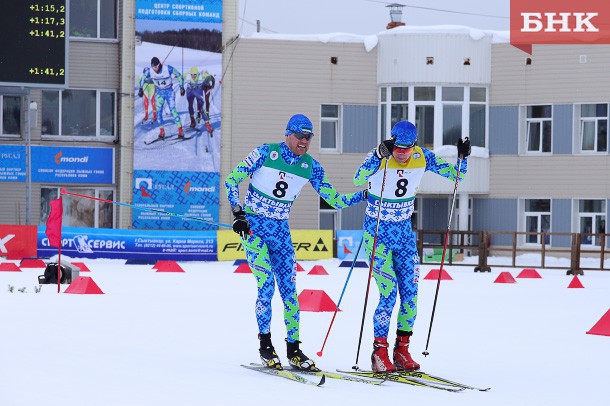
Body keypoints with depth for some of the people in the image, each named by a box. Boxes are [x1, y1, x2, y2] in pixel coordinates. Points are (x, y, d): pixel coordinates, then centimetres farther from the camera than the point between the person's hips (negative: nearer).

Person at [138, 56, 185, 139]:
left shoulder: (168, 69, -22)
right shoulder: (149, 71, -14)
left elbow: (179, 76, -9)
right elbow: (142, 79, 7)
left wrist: (182, 88, -9)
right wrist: (141, 89, 7)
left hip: (169, 92, -3)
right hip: (159, 93, 3)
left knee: (173, 110, -13)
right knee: (158, 111, -5)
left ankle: (180, 130, -8)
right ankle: (162, 131, 6)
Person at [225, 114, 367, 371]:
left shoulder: (311, 166, 0)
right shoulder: (265, 153, -11)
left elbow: (335, 200, 3)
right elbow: (231, 180, -5)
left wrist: (366, 194, -8)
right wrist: (238, 213, -13)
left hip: (281, 231, 4)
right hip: (253, 227, -4)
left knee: (289, 289, 0)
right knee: (266, 285, -14)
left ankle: (293, 350, 8)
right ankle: (265, 345, -2)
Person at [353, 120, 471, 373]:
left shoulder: (422, 157, -6)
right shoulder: (379, 158, -19)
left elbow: (455, 175, 3)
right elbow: (359, 180, -39)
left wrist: (462, 157, -17)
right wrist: (381, 154, -50)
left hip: (404, 233, 5)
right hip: (377, 234, -5)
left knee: (411, 294, 2)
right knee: (389, 293, -13)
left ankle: (402, 350, 15)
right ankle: (379, 352, -2)